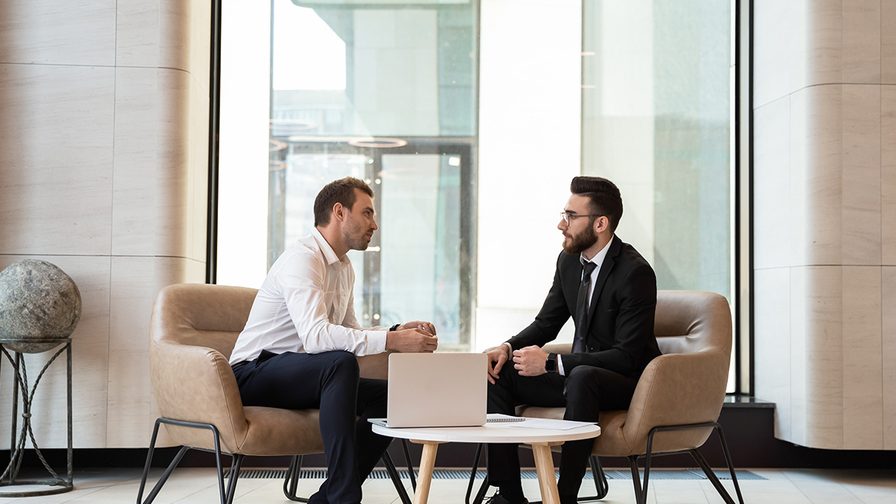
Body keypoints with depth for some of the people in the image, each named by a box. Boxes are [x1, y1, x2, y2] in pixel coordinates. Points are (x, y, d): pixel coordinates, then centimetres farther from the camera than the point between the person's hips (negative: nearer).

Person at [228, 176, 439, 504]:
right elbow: (315, 335, -33)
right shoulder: (303, 258, -18)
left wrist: (397, 331, -2)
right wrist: (391, 341, -35)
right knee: (341, 362, -34)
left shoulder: (344, 268, 13)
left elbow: (349, 333, 16)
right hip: (255, 373, -9)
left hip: (297, 373, 9)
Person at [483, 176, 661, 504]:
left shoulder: (635, 272, -20)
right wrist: (508, 348, -9)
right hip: (578, 374, 8)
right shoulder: (569, 261, 3)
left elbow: (627, 356, -25)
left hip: (628, 382, -8)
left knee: (581, 377, -39)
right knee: (497, 373, -8)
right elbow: (546, 323, 13)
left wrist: (551, 362, -28)